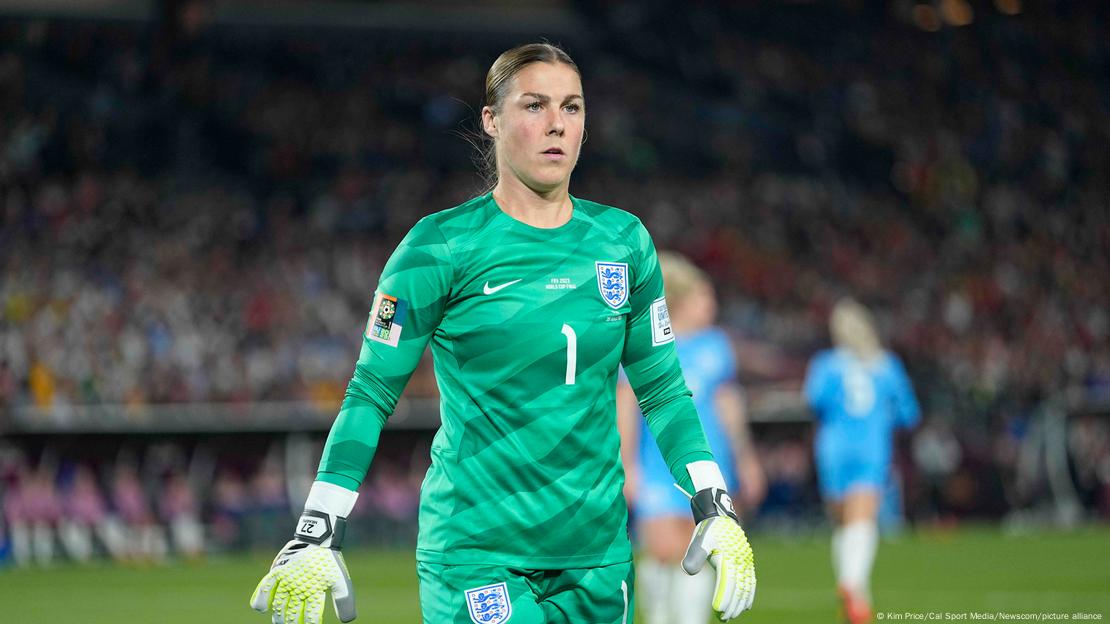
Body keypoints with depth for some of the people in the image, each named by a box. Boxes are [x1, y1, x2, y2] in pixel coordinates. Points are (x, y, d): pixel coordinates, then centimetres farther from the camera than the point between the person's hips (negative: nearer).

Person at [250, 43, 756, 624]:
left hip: (597, 549, 5)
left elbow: (663, 389, 14)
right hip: (476, 550, -5)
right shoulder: (442, 245, -6)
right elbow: (371, 393, -4)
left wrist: (716, 510, 5)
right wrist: (316, 536, -11)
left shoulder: (624, 240, 6)